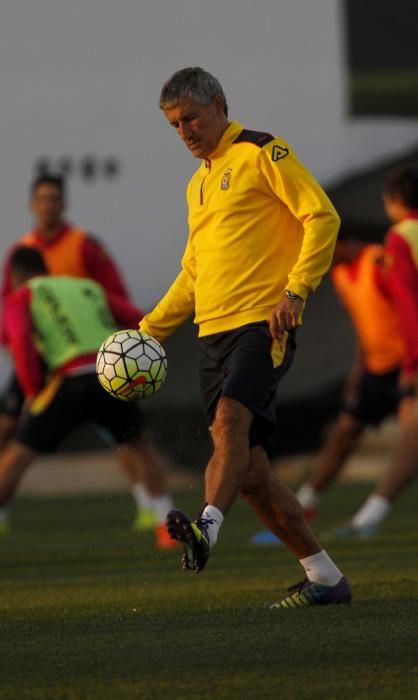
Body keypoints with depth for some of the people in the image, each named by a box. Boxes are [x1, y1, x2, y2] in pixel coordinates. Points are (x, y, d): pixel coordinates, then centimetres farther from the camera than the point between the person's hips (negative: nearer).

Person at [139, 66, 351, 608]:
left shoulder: (262, 153, 0)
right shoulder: (198, 183, 24)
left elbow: (322, 217, -9)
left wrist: (295, 292, -18)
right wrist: (148, 331, 18)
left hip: (262, 321, -8)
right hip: (213, 332, 8)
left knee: (230, 419, -31)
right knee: (249, 471, 2)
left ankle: (207, 528, -51)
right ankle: (324, 578, 10)